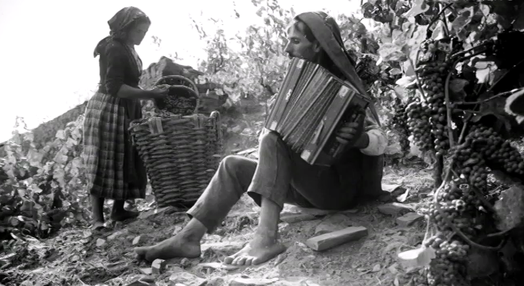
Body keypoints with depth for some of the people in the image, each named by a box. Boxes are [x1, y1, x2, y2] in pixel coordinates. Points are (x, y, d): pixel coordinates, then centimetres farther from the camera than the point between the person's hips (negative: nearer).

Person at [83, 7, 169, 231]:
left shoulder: (127, 48, 13)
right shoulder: (114, 49, -16)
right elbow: (114, 87, -23)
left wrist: (151, 93, 9)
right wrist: (150, 94, -24)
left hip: (124, 110, 10)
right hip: (108, 110, -10)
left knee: (124, 161, 11)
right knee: (104, 163, -8)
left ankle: (118, 210, 19)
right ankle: (97, 217, -4)